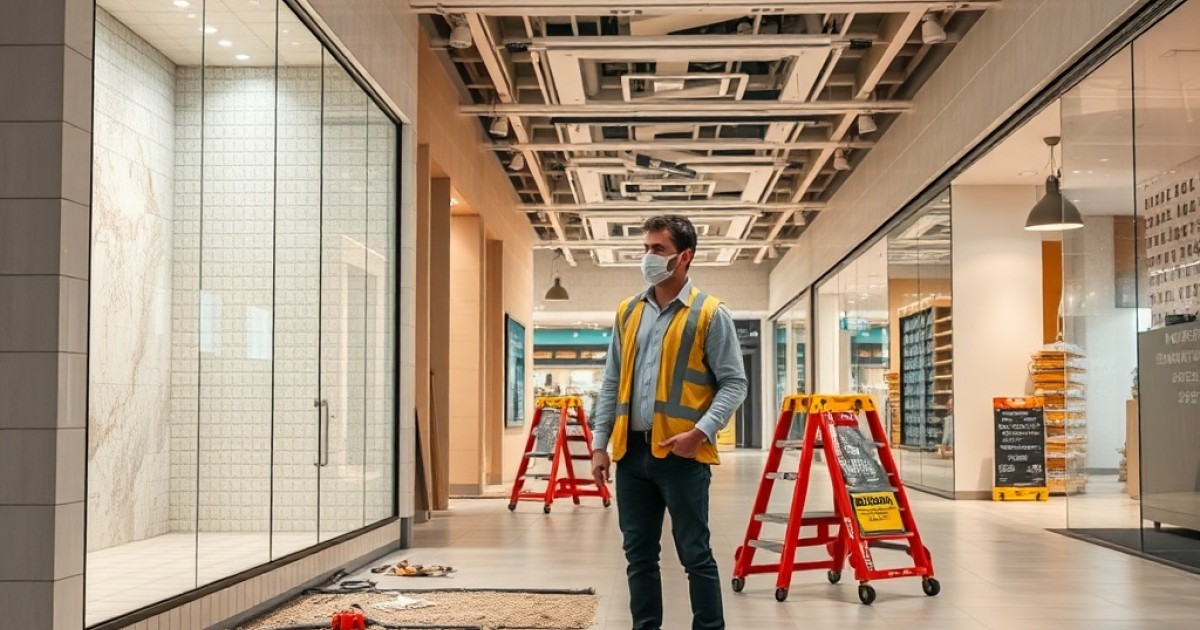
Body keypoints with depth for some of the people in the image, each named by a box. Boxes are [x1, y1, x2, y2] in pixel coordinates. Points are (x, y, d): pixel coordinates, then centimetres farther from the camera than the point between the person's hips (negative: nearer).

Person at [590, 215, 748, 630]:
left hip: (682, 454, -5)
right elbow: (611, 383, 14)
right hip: (631, 452, 5)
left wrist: (700, 431, -17)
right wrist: (600, 443, 7)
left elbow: (734, 383, -5)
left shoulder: (709, 314, -4)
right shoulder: (628, 312, 12)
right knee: (639, 554, 11)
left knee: (695, 554, 2)